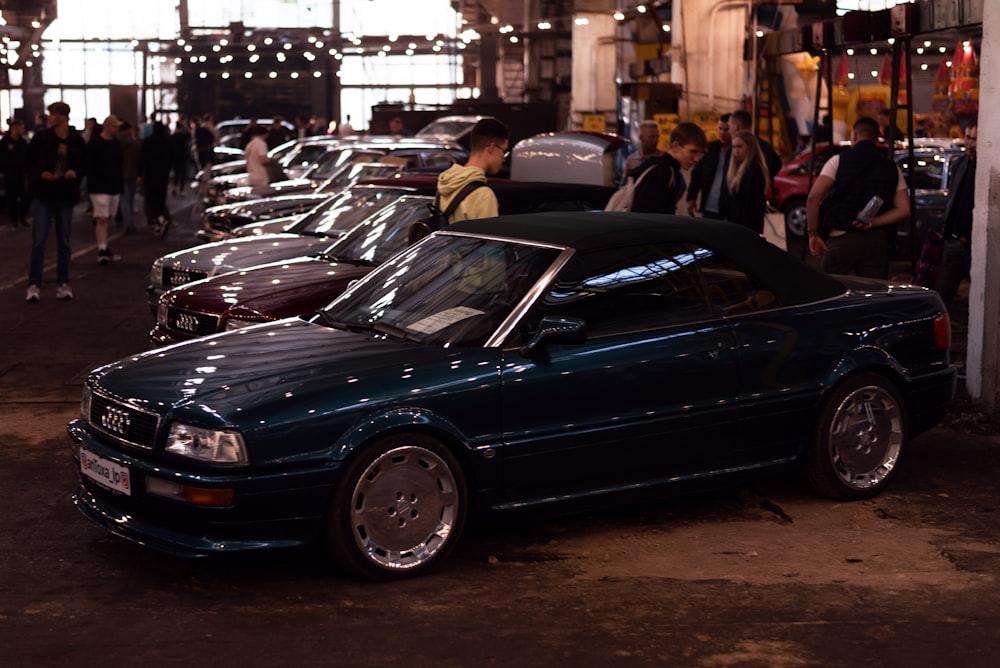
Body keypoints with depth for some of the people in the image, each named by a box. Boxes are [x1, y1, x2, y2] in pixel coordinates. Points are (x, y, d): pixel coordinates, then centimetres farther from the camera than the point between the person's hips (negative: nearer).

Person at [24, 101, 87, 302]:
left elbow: (84, 165, 9)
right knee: (39, 240, -5)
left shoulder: (77, 141, 1)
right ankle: (34, 285, 0)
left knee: (64, 242, 9)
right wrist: (40, 174, -15)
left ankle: (63, 284, 17)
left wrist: (76, 173, -12)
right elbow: (30, 162, 3)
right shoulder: (41, 138, -2)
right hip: (43, 195, -1)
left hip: (66, 196, 1)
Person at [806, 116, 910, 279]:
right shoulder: (892, 168, 11)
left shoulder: (838, 161, 1)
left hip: (841, 238, -3)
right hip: (877, 241, 3)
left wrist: (813, 233, -2)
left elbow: (814, 197, -9)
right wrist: (873, 223, -3)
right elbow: (903, 209, 3)